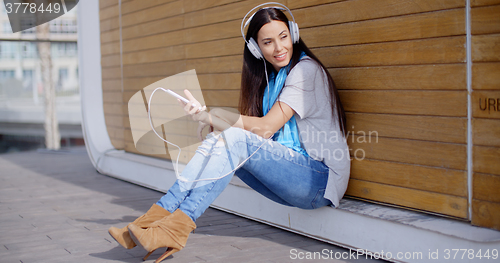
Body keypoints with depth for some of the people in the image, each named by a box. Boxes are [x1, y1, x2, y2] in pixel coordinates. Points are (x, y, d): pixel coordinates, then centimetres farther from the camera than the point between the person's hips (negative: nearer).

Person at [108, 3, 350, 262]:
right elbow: (260, 131, 4)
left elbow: (266, 128, -16)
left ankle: (176, 227, -30)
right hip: (290, 176, 7)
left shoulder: (306, 69, -8)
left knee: (236, 140, -26)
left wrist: (212, 117, -12)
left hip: (321, 179, -7)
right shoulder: (270, 77, 17)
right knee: (219, 140, -12)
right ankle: (159, 215, -21)